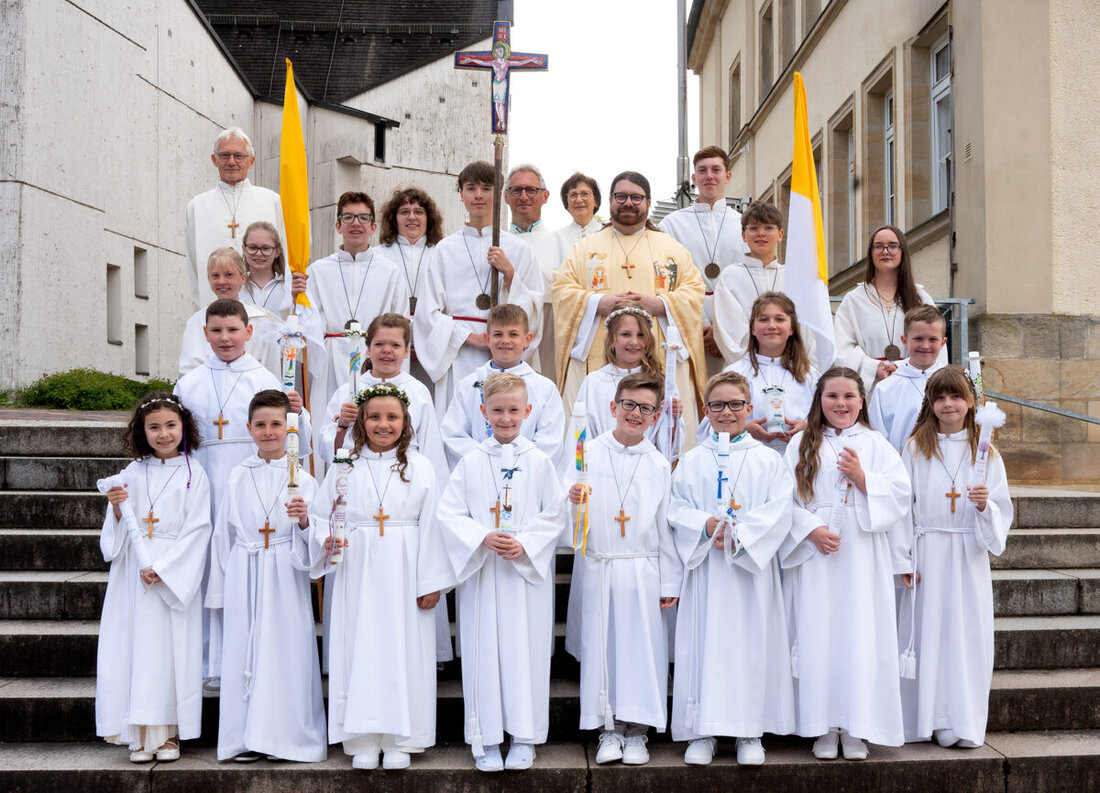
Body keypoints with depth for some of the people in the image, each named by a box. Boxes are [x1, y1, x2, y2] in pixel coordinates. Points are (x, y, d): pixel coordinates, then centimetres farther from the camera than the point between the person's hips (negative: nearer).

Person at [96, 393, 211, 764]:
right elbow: (117, 535, 10)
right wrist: (117, 510, -10)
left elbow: (196, 530, -7)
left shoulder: (193, 473, -1)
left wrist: (162, 567, -14)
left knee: (171, 649, -2)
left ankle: (169, 734, 10)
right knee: (137, 646, 1)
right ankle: (140, 735, 10)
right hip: (134, 574, 3)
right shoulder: (132, 473, 8)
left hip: (176, 574, -2)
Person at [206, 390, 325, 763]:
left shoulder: (302, 479, 1)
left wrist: (303, 521, -22)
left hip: (285, 576, -2)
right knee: (244, 649, 2)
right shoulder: (238, 477, 9)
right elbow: (224, 534, 13)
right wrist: (220, 588, 12)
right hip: (244, 577, 2)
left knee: (284, 647, -4)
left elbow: (308, 548, -1)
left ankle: (283, 734, 7)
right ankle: (247, 736, 12)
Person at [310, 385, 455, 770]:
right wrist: (326, 539, -13)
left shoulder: (420, 467, 3)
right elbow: (320, 516, 9)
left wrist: (431, 582, -3)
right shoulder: (343, 467, 6)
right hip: (358, 574, 1)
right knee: (360, 648, 2)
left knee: (403, 648, 2)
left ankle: (400, 741, 14)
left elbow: (431, 527, 1)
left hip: (404, 575, -1)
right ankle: (363, 740, 14)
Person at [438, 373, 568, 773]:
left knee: (526, 648, 3)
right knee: (484, 649, 4)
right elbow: (450, 514, -1)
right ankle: (486, 738, 16)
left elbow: (555, 516, 1)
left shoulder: (539, 462, 2)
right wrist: (483, 538, -16)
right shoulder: (470, 463, 3)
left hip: (528, 570, 0)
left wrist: (524, 544, -13)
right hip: (480, 571, 0)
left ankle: (524, 736, 16)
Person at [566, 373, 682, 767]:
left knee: (642, 646, 2)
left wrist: (670, 581, 6)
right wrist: (572, 500, -20)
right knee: (600, 645, 3)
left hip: (643, 571, 1)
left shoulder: (659, 465, 5)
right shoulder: (588, 453, 2)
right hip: (597, 570, 0)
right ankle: (608, 730, 17)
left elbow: (667, 525, 7)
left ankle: (636, 730, 16)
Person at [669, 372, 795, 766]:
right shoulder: (692, 461, 8)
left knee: (752, 641, 2)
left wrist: (739, 535, -17)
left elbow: (778, 512, -5)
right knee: (705, 641, 2)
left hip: (752, 565, -1)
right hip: (705, 567, 1)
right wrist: (706, 525, -16)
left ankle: (750, 731, 14)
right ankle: (702, 731, 12)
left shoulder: (767, 460, 4)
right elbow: (676, 508, 2)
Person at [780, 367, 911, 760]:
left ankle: (856, 727, 9)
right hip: (815, 553, 0)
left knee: (861, 636, -1)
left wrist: (862, 477, -13)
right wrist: (811, 530, -12)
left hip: (863, 555, 0)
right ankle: (824, 727, 9)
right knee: (818, 636, -1)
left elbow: (900, 492, 1)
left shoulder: (876, 444, 10)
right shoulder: (802, 444, 9)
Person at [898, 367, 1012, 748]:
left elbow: (1002, 513, 6)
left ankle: (964, 724, 11)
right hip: (926, 555, -1)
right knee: (928, 632, 0)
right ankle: (932, 719, 11)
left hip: (969, 556, 1)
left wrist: (984, 505, -16)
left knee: (967, 634, 2)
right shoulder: (915, 448, 4)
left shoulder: (985, 453, 6)